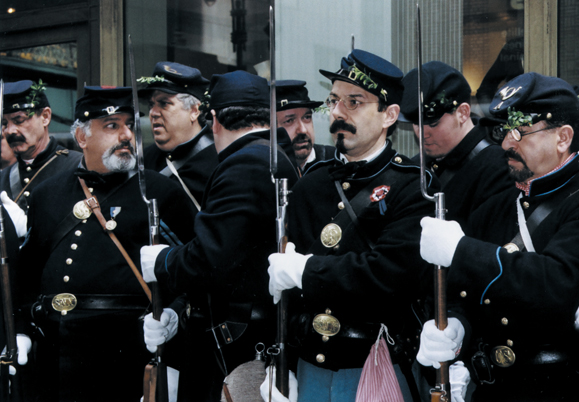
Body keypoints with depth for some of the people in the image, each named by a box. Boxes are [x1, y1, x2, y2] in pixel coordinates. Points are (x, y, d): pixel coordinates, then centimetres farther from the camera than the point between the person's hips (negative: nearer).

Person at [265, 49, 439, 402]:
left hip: (377, 373, -5)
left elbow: (392, 274, -24)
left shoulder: (413, 187, -10)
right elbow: (283, 264, 10)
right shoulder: (312, 185, 9)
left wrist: (305, 270, -16)